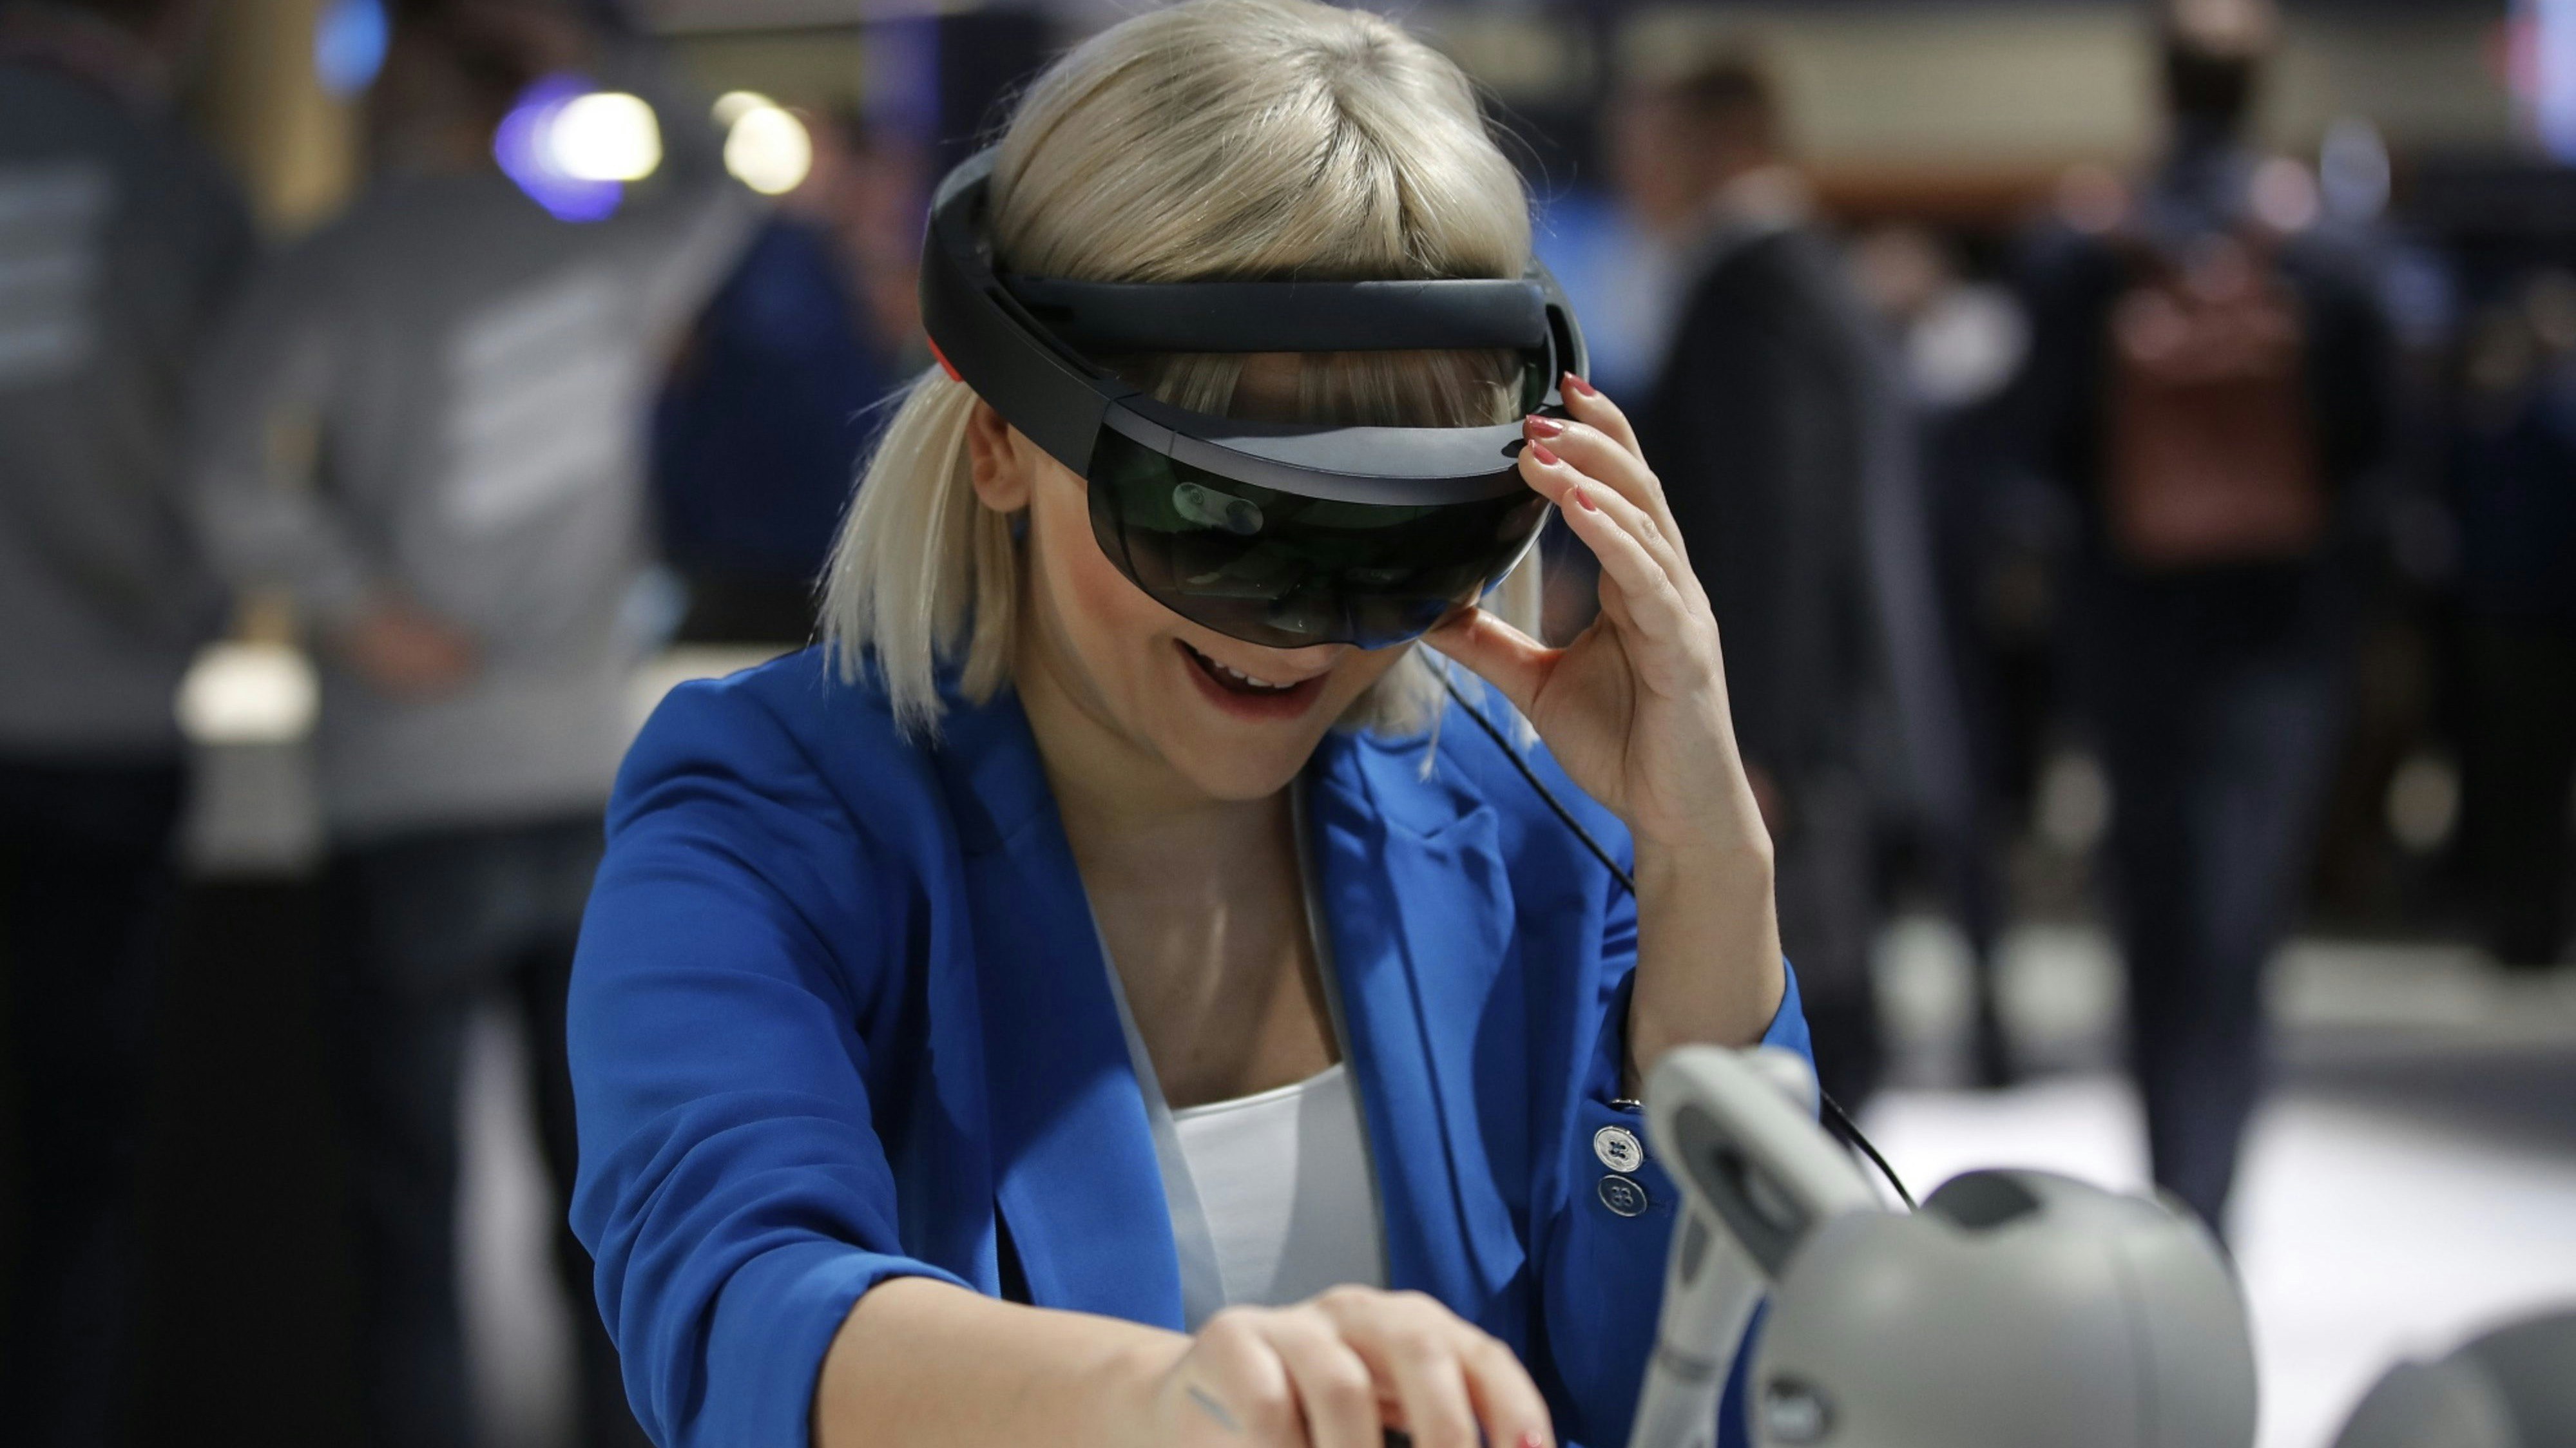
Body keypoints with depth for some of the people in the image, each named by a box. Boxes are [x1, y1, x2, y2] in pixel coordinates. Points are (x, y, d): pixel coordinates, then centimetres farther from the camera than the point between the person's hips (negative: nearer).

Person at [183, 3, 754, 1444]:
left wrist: (359, 608, -12)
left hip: (409, 801, -3)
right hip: (592, 786, 3)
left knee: (411, 1214, 3)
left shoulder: (328, 271, -7)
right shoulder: (602, 245, 4)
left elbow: (234, 467, -24)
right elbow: (724, 180, 26)